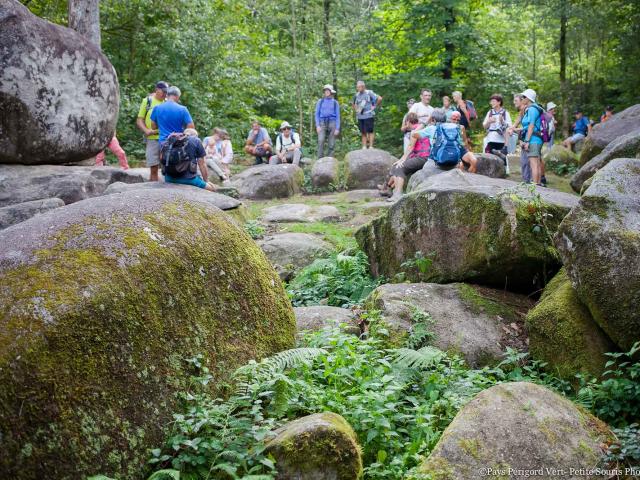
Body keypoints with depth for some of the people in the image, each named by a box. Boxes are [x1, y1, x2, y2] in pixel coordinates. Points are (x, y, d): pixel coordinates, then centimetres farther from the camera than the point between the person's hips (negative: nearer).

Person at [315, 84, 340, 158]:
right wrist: (317, 125, -5)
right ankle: (320, 159, -21)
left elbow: (337, 116, 7)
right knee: (321, 141, -22)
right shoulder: (320, 101, 12)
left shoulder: (335, 102, 10)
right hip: (322, 123, -1)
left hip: (332, 123, 1)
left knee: (331, 144, -1)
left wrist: (337, 128, -3)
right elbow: (317, 114, 9)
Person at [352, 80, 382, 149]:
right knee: (363, 133, 7)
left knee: (370, 132, -5)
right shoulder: (357, 95, 11)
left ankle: (371, 146, -4)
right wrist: (356, 109, 12)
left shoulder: (369, 93, -6)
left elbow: (380, 98, -10)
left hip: (368, 116, -5)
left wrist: (375, 106, -6)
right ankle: (364, 147, 11)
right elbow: (353, 104, 28)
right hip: (360, 117, 6)